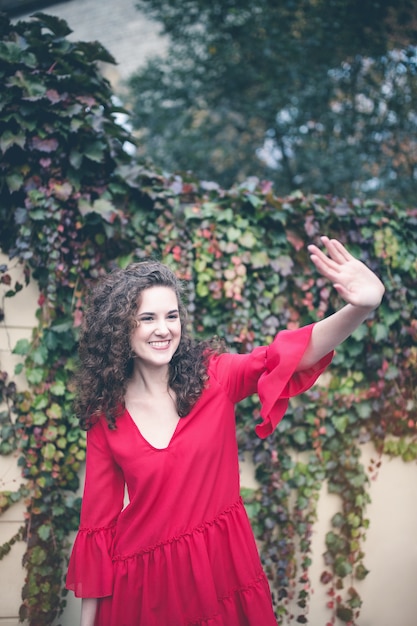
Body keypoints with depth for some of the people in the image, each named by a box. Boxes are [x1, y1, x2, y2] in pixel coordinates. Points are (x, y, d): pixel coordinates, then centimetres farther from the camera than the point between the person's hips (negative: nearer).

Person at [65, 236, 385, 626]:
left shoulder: (211, 376, -7)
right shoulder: (105, 415, -6)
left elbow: (285, 357, -25)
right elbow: (97, 519, -2)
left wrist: (360, 308, -44)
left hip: (223, 565, 1)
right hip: (144, 579, 0)